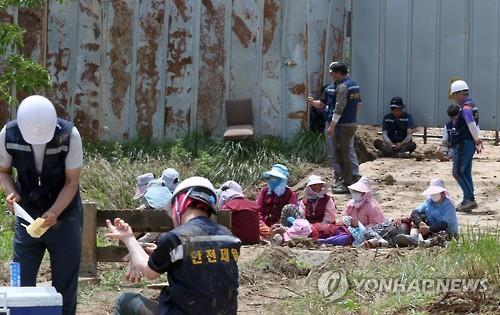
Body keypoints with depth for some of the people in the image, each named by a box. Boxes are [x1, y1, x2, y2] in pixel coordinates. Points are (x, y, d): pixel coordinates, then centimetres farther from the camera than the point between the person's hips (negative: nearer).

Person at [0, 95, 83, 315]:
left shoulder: (69, 135, -22)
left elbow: (72, 182, -15)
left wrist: (53, 213, -29)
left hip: (64, 216, -2)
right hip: (27, 216, 2)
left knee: (65, 282, 3)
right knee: (21, 281, 3)